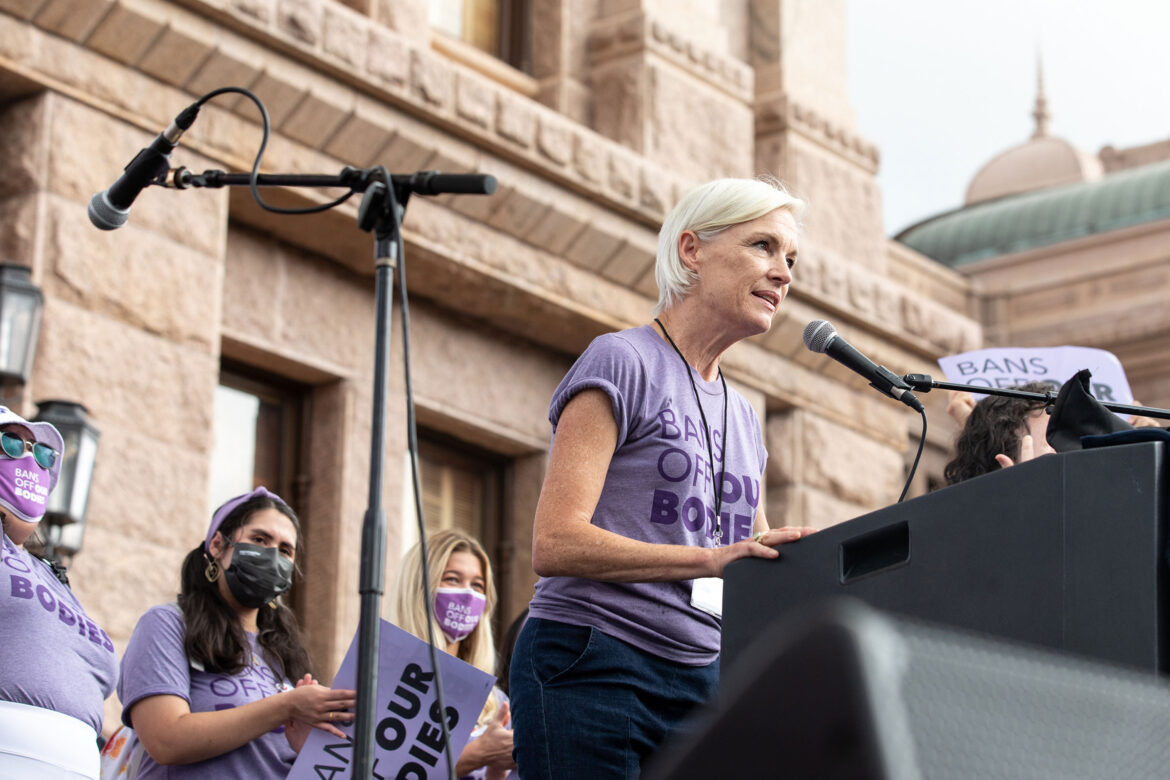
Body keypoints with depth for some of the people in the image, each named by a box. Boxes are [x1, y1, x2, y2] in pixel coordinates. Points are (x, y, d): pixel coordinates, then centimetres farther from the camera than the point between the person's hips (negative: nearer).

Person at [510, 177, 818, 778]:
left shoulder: (743, 417, 21)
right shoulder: (622, 362, -3)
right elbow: (554, 544, -15)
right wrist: (710, 559, -23)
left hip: (702, 679, 7)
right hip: (594, 668, -7)